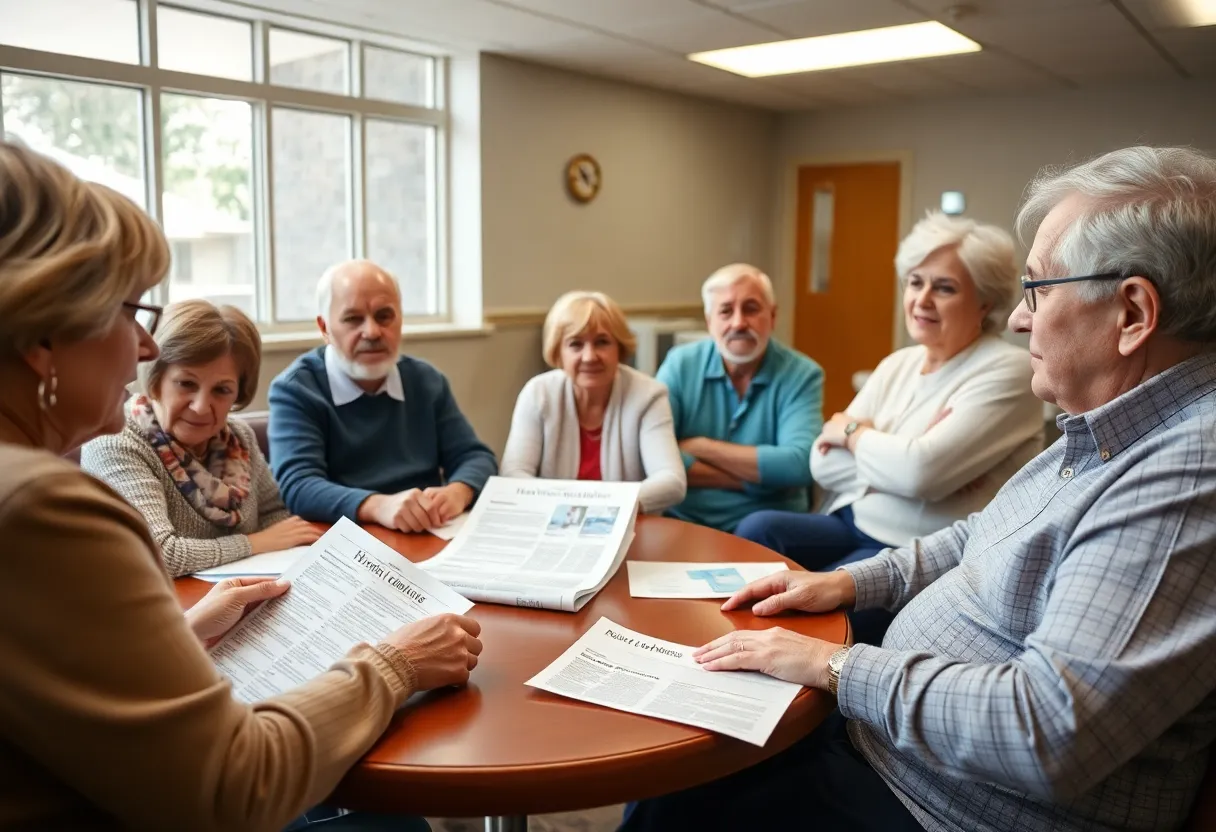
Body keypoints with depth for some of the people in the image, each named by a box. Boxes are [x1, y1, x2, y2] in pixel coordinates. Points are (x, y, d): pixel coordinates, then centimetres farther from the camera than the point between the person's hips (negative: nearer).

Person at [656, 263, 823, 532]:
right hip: (683, 520, 1)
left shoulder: (801, 375, -2)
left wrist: (700, 447, -12)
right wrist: (759, 475, -13)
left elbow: (799, 465, -17)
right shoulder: (680, 364, 1)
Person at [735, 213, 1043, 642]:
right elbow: (823, 464, 3)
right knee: (757, 530, -19)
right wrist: (897, 455, -13)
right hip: (852, 526, 7)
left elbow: (920, 472, -24)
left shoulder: (1005, 373, -10)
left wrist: (852, 432, -6)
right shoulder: (898, 364, 12)